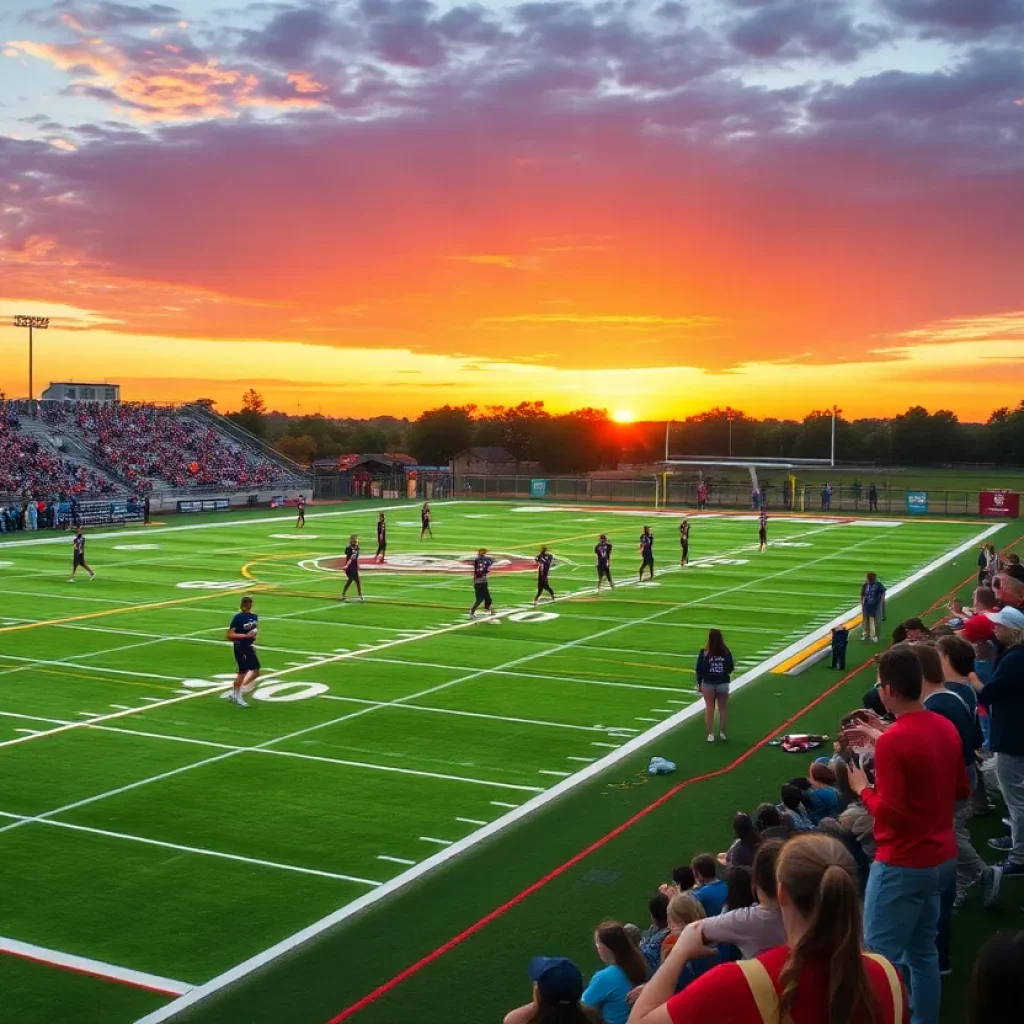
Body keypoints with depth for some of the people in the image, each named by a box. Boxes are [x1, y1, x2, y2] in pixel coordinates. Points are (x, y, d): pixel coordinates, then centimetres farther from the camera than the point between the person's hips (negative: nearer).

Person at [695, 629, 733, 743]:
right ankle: (722, 733, 20)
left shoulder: (704, 652, -13)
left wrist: (699, 683, 5)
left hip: (708, 684, -1)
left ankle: (710, 734, 11)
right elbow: (730, 668, -1)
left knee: (709, 708, 10)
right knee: (723, 708, 14)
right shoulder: (726, 652, -10)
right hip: (723, 684, 1)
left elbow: (699, 670, -8)